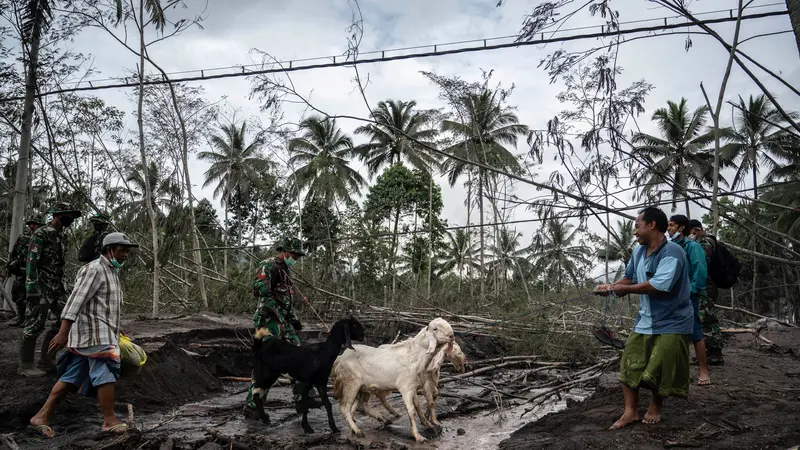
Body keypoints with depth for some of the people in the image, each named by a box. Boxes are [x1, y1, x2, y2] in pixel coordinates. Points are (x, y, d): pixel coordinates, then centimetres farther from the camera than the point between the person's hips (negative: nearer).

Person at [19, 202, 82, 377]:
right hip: (41, 286, -9)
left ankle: (45, 359, 16)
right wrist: (32, 287, -22)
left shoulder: (61, 237, 16)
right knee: (35, 324, -4)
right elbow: (31, 261, -16)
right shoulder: (41, 234, -10)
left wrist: (64, 285, 19)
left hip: (57, 286, 9)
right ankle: (26, 365, 6)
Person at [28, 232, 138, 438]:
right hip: (95, 334, -10)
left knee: (71, 376, 10)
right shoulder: (95, 269, -13)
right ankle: (109, 420, 1)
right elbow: (76, 300, -20)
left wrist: (115, 330, 31)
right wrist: (63, 333, -26)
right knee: (106, 373, -6)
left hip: (101, 334, 10)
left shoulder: (111, 271, 19)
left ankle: (42, 416, 14)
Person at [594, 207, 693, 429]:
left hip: (671, 323, -7)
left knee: (661, 370, -1)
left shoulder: (672, 251, -22)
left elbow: (659, 285, -32)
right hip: (645, 320, 7)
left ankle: (655, 407, 26)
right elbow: (629, 278, 17)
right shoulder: (638, 251, 4)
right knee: (629, 364, 2)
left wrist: (624, 289, -21)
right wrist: (611, 287, -3)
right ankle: (630, 411, 12)